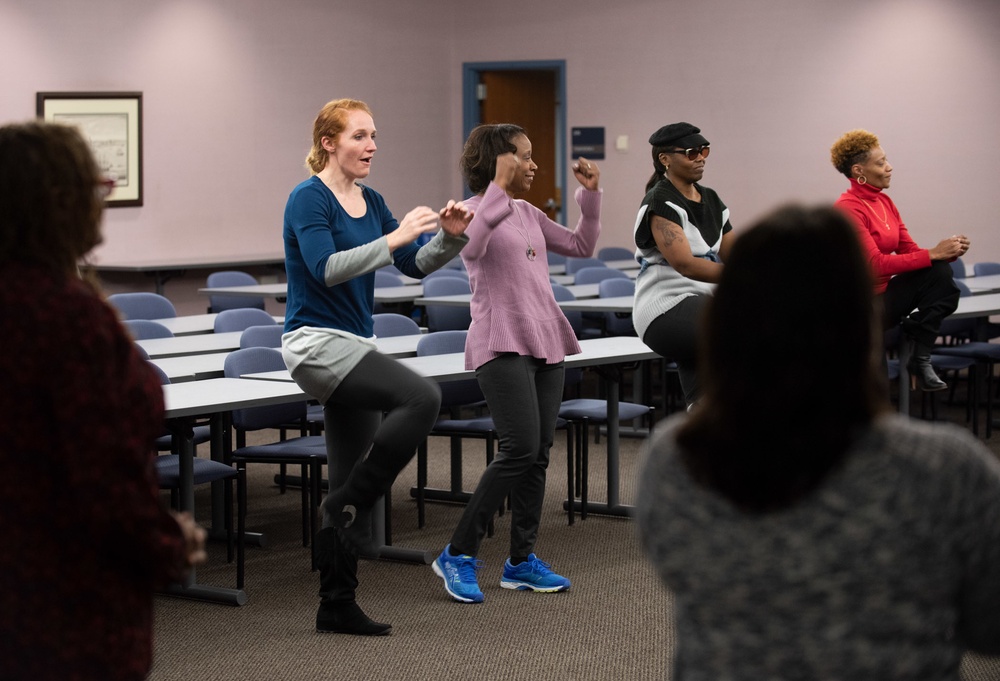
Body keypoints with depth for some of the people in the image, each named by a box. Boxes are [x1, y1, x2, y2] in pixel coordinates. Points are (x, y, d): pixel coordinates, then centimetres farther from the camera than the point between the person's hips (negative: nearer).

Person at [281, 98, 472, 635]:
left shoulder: (370, 202, 13)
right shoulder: (309, 199, -10)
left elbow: (416, 265, 10)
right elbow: (326, 268, -24)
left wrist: (450, 236, -8)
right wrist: (393, 238, -27)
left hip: (352, 346, 8)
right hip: (316, 341, -8)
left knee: (352, 484, 7)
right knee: (421, 397, -26)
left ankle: (337, 606, 12)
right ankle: (348, 504, -13)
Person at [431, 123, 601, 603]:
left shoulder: (529, 215, 17)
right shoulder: (474, 209, -5)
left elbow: (580, 246, 22)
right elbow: (470, 246, -28)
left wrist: (590, 195, 13)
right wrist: (499, 188, -28)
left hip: (545, 342, 8)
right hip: (503, 344, -8)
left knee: (538, 454, 7)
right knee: (519, 449, -15)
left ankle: (522, 561, 15)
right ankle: (459, 555, -5)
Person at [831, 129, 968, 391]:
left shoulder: (884, 202, 10)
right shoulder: (849, 208, -18)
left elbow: (909, 251, 7)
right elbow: (876, 263, -24)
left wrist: (946, 252, -13)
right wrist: (933, 254, -23)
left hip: (884, 293, 7)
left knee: (940, 274, -14)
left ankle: (920, 357, -9)